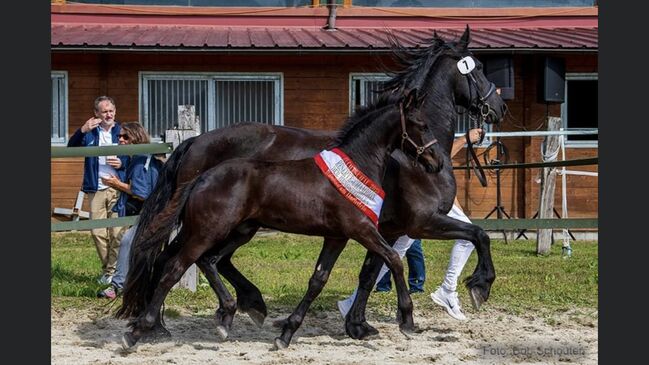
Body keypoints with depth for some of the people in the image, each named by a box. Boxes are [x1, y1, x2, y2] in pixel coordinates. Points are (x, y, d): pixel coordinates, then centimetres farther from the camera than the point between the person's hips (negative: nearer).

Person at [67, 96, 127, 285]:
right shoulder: (90, 132, 10)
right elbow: (71, 148, -2)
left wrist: (122, 163, -11)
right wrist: (82, 131, -16)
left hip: (118, 189, -2)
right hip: (96, 189, 2)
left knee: (118, 233, -7)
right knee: (98, 232, 1)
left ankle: (113, 270, 2)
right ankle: (107, 270, 13)